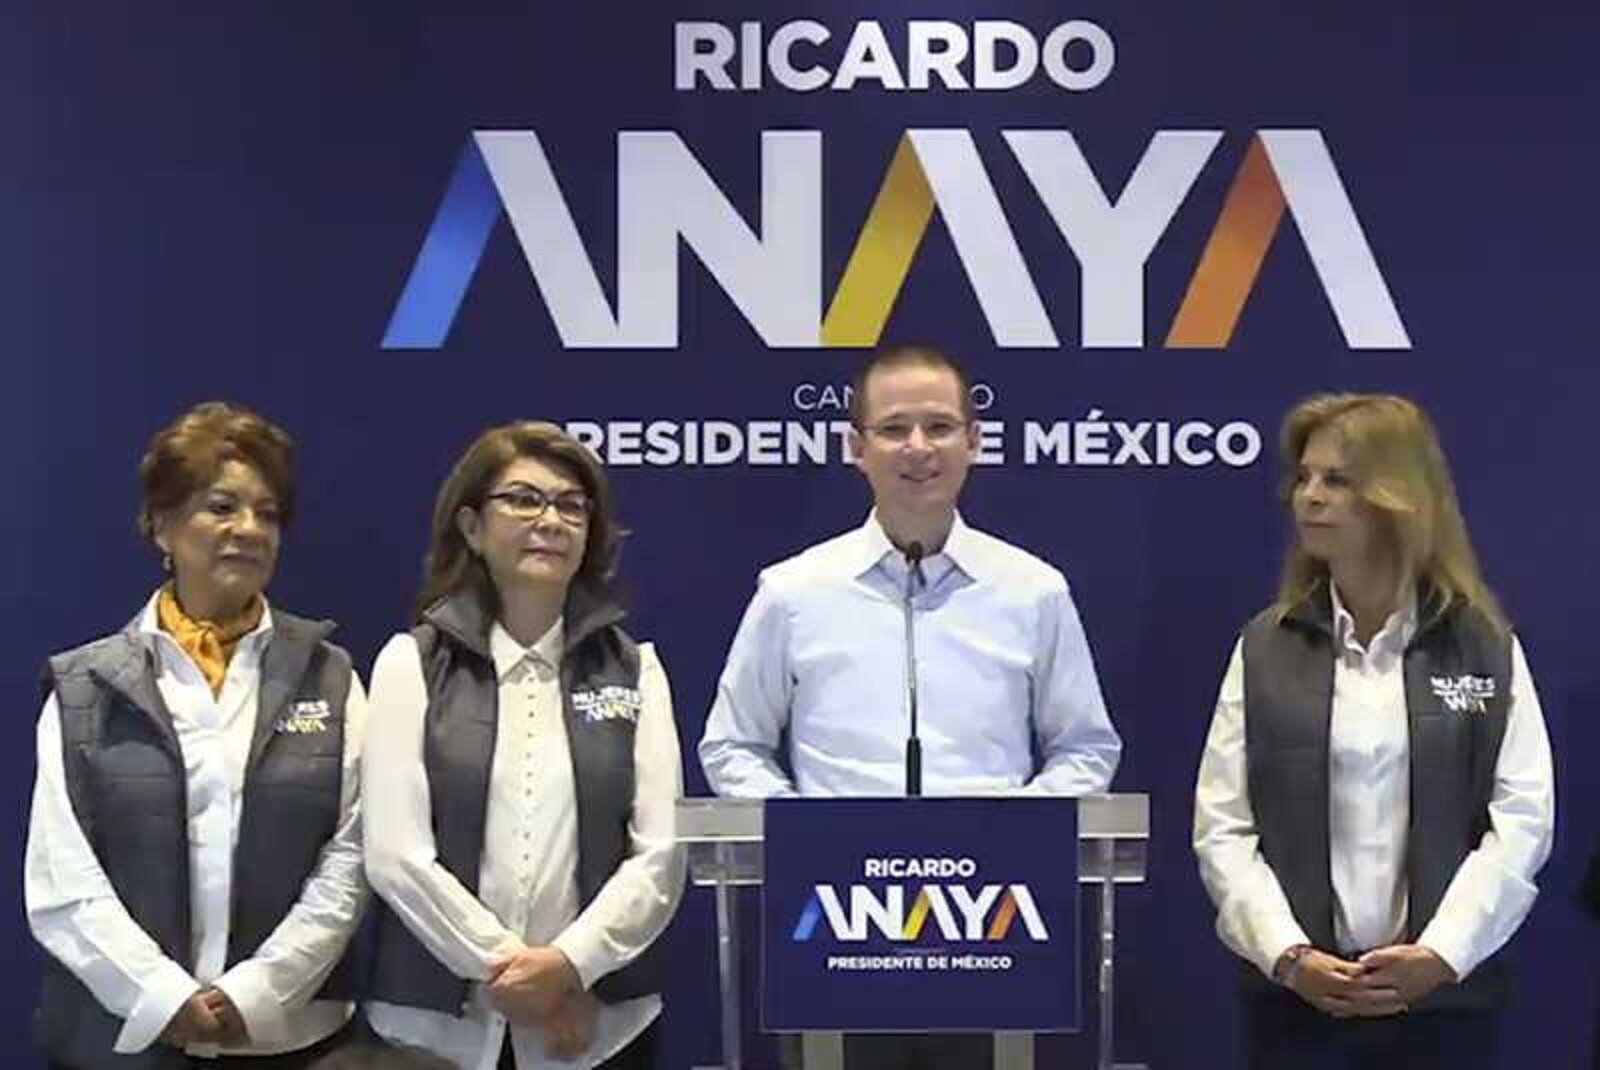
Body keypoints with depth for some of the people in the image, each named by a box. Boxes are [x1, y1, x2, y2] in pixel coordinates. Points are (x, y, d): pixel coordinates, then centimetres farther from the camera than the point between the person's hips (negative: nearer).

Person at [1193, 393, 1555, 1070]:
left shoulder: (1486, 647, 2)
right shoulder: (1264, 647, 4)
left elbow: (1522, 819, -4)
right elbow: (1223, 829, -1)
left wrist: (1440, 952, -14)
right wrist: (1288, 955, -13)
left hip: (1446, 994, 0)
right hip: (1295, 995, 1)